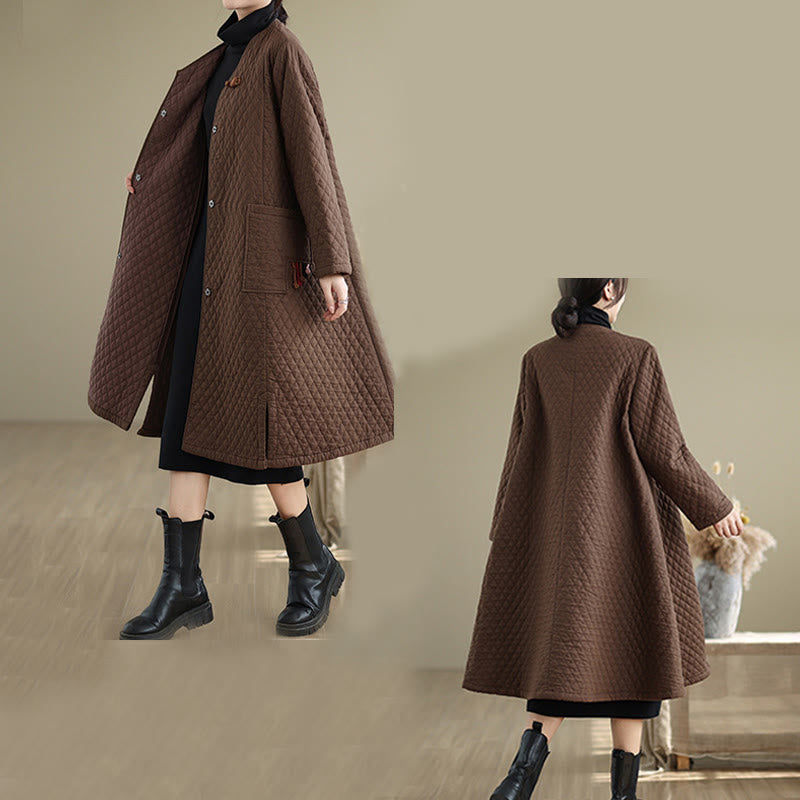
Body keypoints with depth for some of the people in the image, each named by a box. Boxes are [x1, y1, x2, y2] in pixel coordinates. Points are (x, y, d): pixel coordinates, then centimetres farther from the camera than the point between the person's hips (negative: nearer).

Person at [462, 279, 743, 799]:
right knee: (631, 644, 7)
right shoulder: (636, 356, -10)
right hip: (629, 528, -4)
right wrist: (715, 506, 3)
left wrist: (509, 538, 13)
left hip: (559, 531, 4)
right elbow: (662, 448, -10)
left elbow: (522, 454, 5)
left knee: (566, 644, 8)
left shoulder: (538, 361, 1)